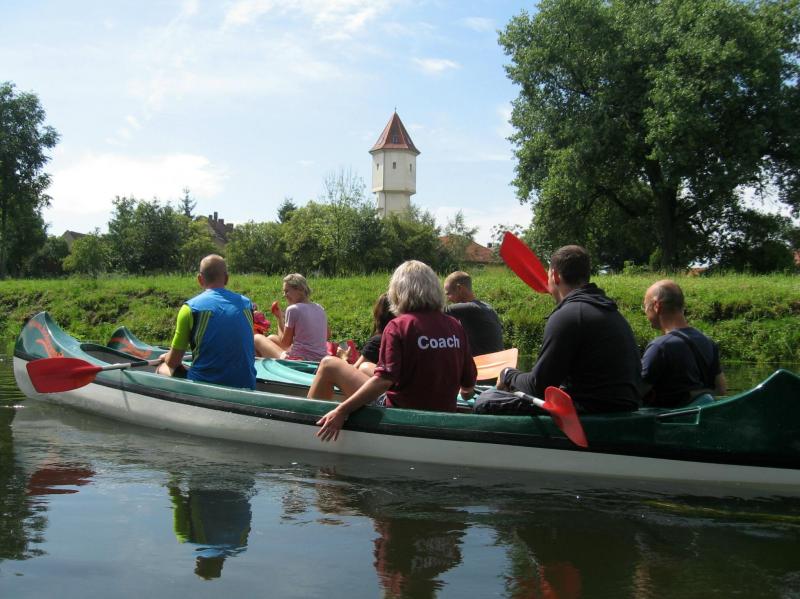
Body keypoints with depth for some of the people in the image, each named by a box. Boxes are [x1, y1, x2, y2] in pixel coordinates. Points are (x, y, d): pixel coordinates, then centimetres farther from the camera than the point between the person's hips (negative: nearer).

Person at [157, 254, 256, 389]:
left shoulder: (191, 308, -8)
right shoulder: (246, 304, 4)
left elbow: (173, 362, -2)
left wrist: (167, 357, 23)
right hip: (246, 387, 4)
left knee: (163, 368, 22)